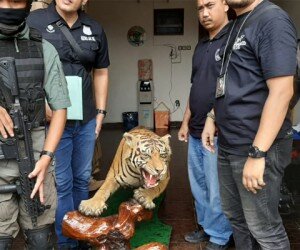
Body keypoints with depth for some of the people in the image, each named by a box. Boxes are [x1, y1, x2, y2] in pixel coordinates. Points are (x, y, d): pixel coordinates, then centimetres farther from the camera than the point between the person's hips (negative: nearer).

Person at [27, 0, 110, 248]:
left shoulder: (95, 29, 8)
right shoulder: (33, 21, -4)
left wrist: (100, 111, 10)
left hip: (86, 119, 5)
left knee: (82, 179, 16)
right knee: (61, 183, 3)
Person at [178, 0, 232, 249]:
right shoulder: (201, 46, 15)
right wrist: (186, 122, 18)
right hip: (196, 131, 8)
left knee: (217, 190, 5)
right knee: (198, 186, 18)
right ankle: (206, 227, 35)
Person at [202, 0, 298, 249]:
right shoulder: (237, 25, 14)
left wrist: (257, 154, -24)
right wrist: (212, 120, 17)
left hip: (256, 146, -8)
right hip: (228, 144, 8)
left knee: (263, 227, 5)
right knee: (235, 215, 20)